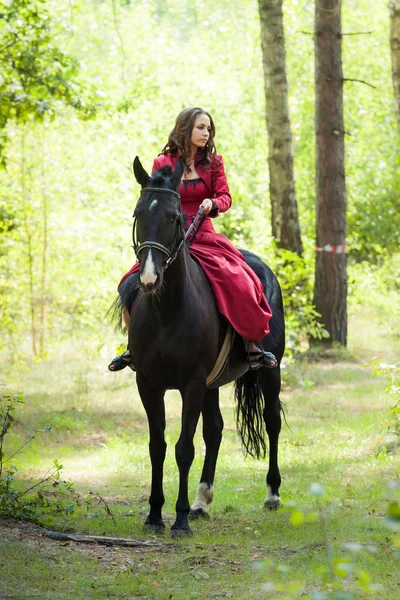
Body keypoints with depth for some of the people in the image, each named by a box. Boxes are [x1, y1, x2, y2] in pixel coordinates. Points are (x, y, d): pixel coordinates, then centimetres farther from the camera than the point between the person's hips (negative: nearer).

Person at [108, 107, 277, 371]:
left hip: (204, 237, -1)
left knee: (238, 282, -24)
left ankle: (252, 344, -9)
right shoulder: (163, 163, 5)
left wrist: (213, 205, -23)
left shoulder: (213, 161, 6)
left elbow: (225, 196, -2)